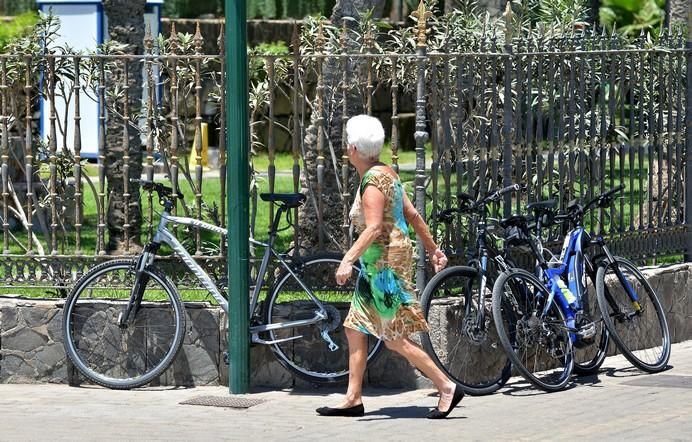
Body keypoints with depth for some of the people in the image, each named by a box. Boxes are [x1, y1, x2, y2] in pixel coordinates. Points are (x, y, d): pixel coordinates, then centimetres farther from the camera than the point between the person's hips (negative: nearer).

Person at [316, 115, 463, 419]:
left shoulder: (373, 180, -17)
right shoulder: (385, 173, 12)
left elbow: (374, 228, -26)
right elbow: (412, 215, 16)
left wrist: (348, 260, -30)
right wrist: (432, 248, 22)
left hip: (386, 264, -10)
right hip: (376, 267, 10)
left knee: (395, 340, -8)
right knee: (355, 329, 11)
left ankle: (447, 388, -5)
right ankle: (353, 399, 14)